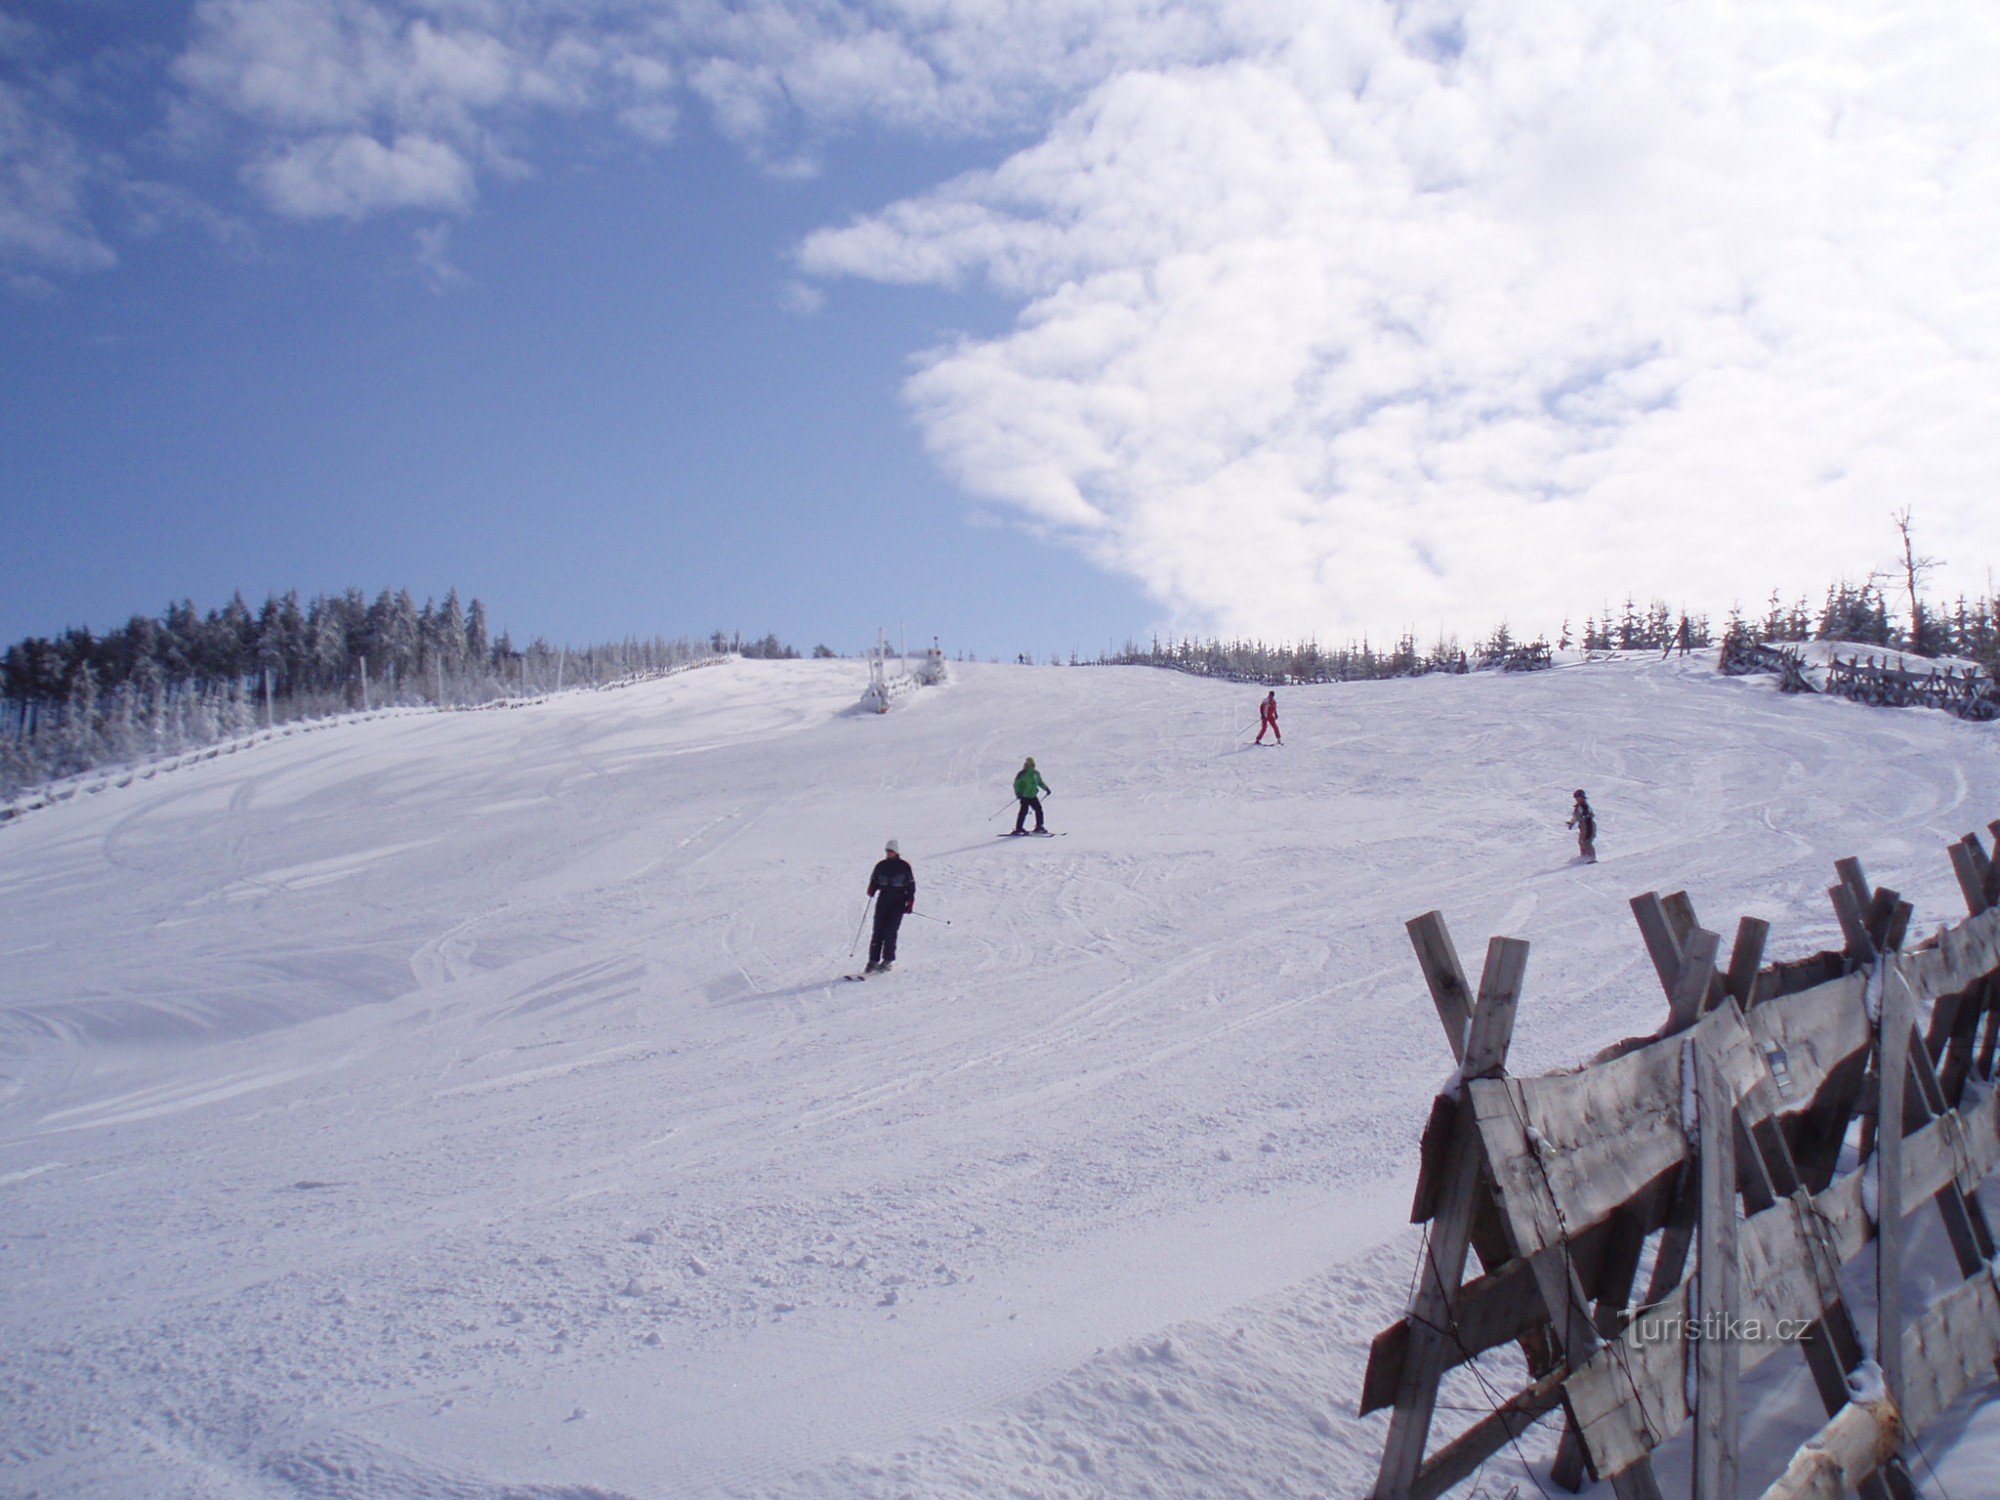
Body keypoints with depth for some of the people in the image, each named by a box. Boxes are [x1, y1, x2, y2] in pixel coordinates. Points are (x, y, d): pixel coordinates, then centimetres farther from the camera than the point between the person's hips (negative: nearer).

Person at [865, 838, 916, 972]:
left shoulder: (904, 866, 0)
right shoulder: (881, 865, 9)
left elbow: (911, 886, 2)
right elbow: (874, 881, 16)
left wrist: (910, 903, -4)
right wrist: (872, 889, -6)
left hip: (899, 902, -3)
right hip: (883, 899, 3)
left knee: (890, 931, -10)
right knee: (878, 931, -2)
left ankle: (888, 961, -3)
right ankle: (873, 961, 0)